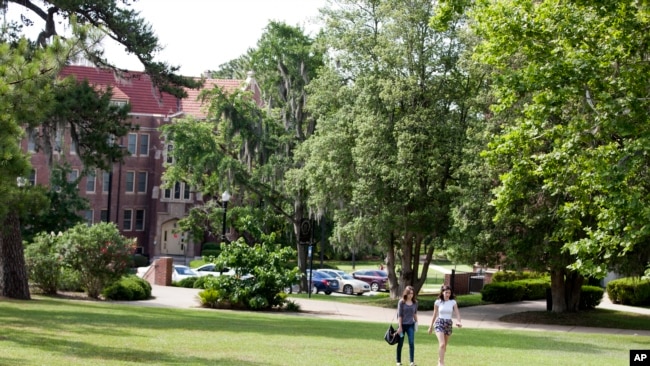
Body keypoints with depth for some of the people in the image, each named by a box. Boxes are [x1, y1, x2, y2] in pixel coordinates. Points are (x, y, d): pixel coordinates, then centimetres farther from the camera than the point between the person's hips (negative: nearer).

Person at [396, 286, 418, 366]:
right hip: (402, 324, -2)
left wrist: (416, 322, 13)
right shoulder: (401, 302, -7)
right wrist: (400, 327, -11)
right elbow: (399, 315, -8)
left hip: (411, 325, 2)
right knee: (400, 344, 8)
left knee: (412, 343, -9)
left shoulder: (415, 303, 2)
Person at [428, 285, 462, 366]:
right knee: (442, 344, -19)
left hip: (449, 324, 2)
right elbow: (435, 315, 8)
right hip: (439, 323, -2)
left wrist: (459, 322, -27)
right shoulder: (438, 302, -2)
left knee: (444, 345, 12)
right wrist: (431, 326, 14)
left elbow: (457, 313, -7)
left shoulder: (453, 302, -1)